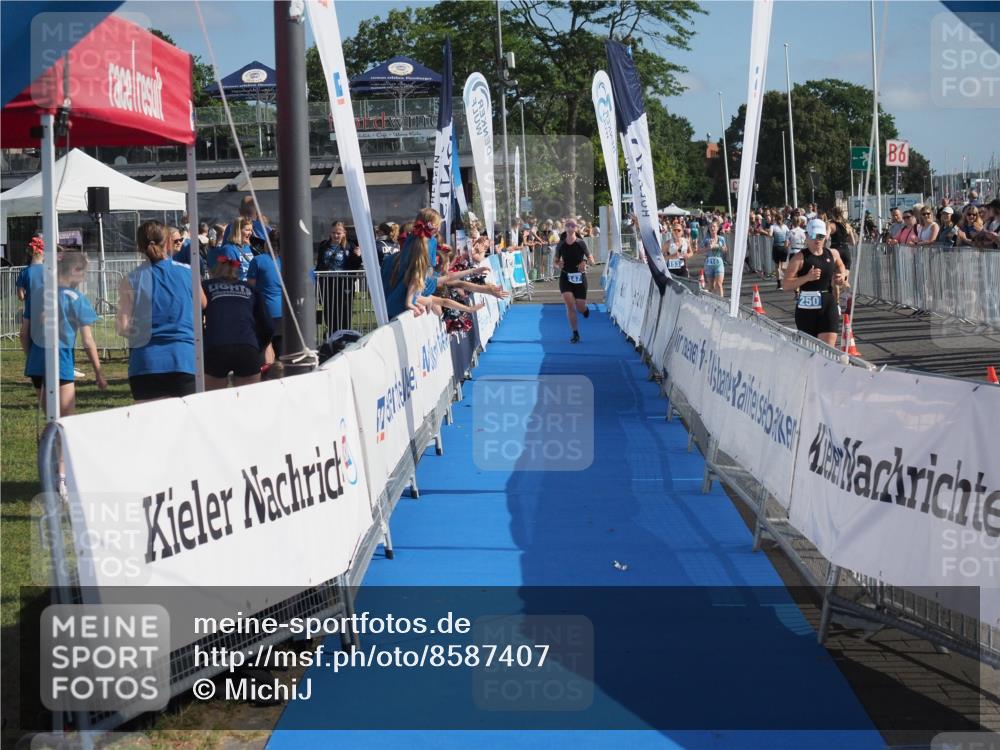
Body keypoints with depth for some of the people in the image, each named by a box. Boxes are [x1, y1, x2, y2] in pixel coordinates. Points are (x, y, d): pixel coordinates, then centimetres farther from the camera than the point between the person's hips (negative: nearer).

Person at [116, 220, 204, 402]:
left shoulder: (132, 280, 0)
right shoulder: (188, 272, 5)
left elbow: (123, 327, -3)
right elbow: (203, 304, 22)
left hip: (145, 366, -1)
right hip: (185, 359, 1)